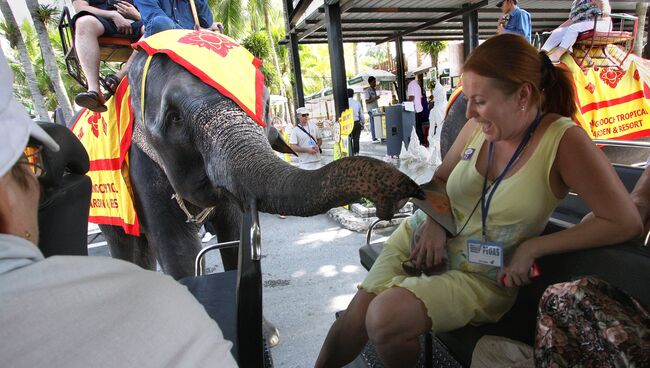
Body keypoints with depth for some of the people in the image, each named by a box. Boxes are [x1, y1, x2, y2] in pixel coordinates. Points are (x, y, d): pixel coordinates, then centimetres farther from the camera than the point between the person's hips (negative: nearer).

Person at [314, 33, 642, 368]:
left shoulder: (564, 140, -16)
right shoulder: (478, 127, -3)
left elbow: (626, 222, -13)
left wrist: (532, 247, -16)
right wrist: (435, 219, -8)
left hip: (480, 274, -4)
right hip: (424, 237, 4)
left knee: (384, 319, -24)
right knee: (355, 315, -8)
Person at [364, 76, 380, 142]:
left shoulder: (374, 90, 18)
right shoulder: (367, 90, -9)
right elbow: (367, 101, -16)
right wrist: (375, 98, -24)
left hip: (376, 109, 8)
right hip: (371, 110, -8)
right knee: (373, 124, -6)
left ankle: (376, 137, 10)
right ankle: (374, 138, -2)